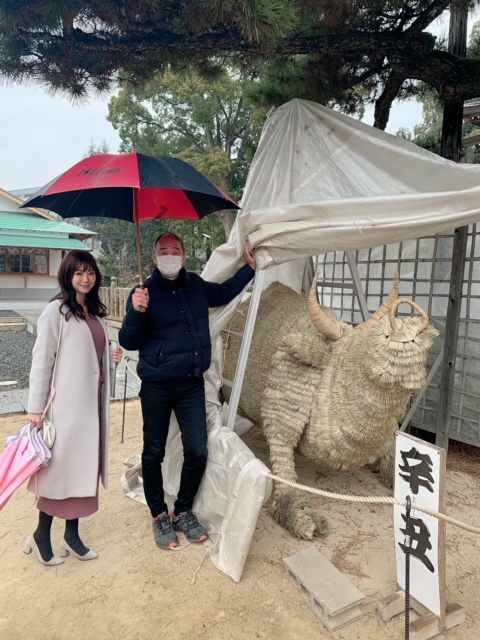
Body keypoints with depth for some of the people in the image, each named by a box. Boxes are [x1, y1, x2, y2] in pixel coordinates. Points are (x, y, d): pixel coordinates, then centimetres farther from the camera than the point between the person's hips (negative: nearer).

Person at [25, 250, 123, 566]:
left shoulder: (96, 312, 12)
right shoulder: (56, 311, -10)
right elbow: (42, 361, -11)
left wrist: (112, 356, 2)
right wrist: (36, 407, -12)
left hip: (92, 401, 7)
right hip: (66, 403, -7)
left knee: (83, 465, 13)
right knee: (60, 466, 3)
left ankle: (72, 534, 27)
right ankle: (41, 534, 24)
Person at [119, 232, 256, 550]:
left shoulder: (196, 285, 3)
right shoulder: (144, 292, -9)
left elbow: (224, 292, 25)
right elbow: (129, 342, -8)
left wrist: (250, 267, 20)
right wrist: (137, 312, -26)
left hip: (192, 384, 4)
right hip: (156, 386, -3)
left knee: (198, 452, 4)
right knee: (154, 453, 8)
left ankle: (183, 511, 27)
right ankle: (159, 516, 30)